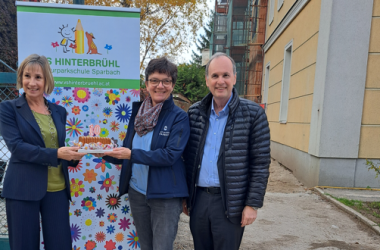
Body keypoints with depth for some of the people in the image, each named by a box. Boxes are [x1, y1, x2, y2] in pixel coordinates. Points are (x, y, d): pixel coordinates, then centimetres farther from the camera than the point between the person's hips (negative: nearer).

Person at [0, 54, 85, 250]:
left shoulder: (59, 111, 10)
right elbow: (16, 146, -13)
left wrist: (71, 156, -6)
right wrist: (56, 154, -23)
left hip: (57, 189, 4)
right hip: (23, 189, -3)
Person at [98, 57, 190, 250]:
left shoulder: (179, 117, -11)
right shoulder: (138, 111, 3)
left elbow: (170, 154, -22)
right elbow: (127, 153, 7)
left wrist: (132, 154, -22)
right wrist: (105, 153, -10)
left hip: (165, 196, -5)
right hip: (136, 193, 6)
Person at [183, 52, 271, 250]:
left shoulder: (254, 114, -8)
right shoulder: (194, 113, 3)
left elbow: (260, 165, -7)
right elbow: (188, 158, 9)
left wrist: (253, 204, -9)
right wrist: (184, 195, 9)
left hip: (230, 203, -3)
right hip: (198, 199, 4)